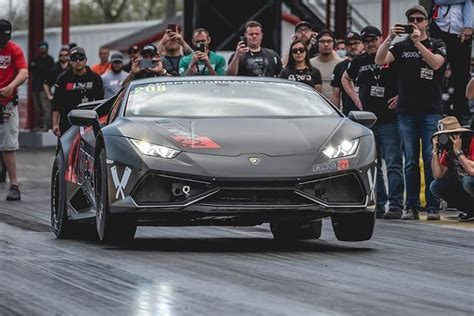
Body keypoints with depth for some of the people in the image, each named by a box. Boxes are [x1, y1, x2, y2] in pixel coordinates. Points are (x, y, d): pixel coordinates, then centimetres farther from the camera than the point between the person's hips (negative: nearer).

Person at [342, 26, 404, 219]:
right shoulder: (359, 62, 12)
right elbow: (345, 79, 30)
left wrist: (400, 96, -9)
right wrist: (355, 98, 17)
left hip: (389, 120, -6)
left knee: (393, 164, -9)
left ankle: (395, 205, -11)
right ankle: (378, 205, 15)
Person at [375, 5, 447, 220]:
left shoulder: (437, 45, 7)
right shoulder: (400, 47, 11)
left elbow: (436, 63, -13)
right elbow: (380, 60, -4)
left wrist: (418, 43, -21)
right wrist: (389, 38, -17)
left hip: (431, 110, -2)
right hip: (406, 111, 2)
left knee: (432, 159, -5)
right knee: (410, 161, 3)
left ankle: (433, 206, -3)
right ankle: (411, 206, 5)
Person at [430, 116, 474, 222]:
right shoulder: (447, 149, -1)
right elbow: (438, 176, -5)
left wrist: (458, 151, -30)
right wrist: (435, 151, -13)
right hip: (461, 185, 8)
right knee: (435, 186, -6)